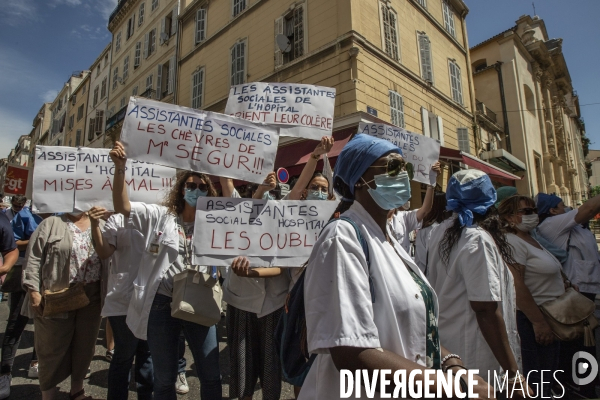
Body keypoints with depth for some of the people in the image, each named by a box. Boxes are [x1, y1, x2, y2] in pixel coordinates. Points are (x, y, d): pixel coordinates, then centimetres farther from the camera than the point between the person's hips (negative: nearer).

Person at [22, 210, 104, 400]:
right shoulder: (51, 224, -3)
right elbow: (33, 258, -7)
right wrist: (34, 291, -12)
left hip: (91, 296, 4)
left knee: (84, 344, 15)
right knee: (54, 347, 9)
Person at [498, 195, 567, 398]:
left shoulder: (532, 239, 12)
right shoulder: (512, 242, -18)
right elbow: (516, 286, -25)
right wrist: (539, 322, -22)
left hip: (549, 315, 10)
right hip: (533, 319, -10)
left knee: (546, 379, 20)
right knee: (536, 381, 0)